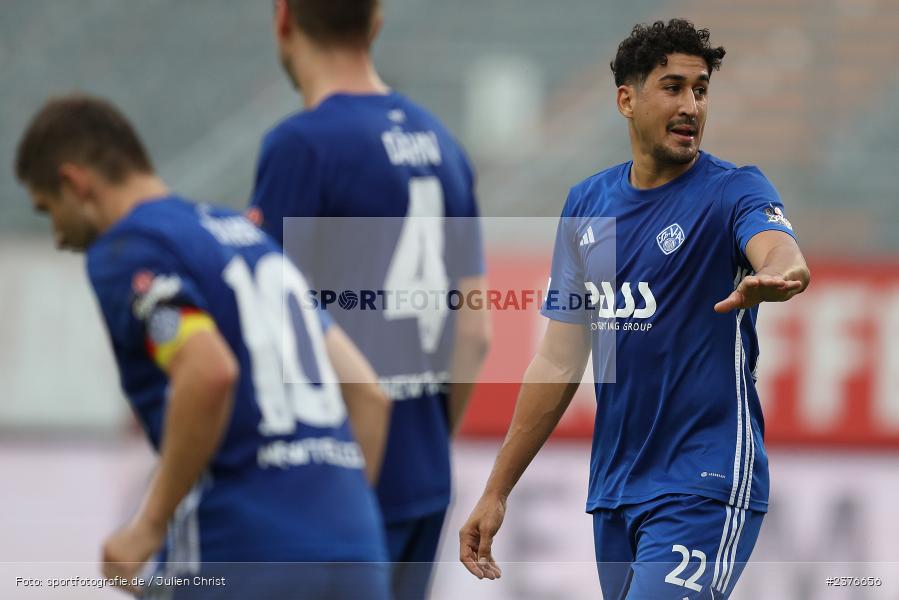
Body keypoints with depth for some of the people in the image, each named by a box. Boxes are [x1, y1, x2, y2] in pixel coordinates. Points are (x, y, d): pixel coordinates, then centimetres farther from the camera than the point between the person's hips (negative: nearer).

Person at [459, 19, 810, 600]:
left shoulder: (733, 191, -6)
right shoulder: (587, 204, 10)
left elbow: (780, 252, -30)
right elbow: (560, 362, 15)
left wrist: (776, 276, -55)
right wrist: (497, 492, 13)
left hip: (703, 487, -6)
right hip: (614, 489, 6)